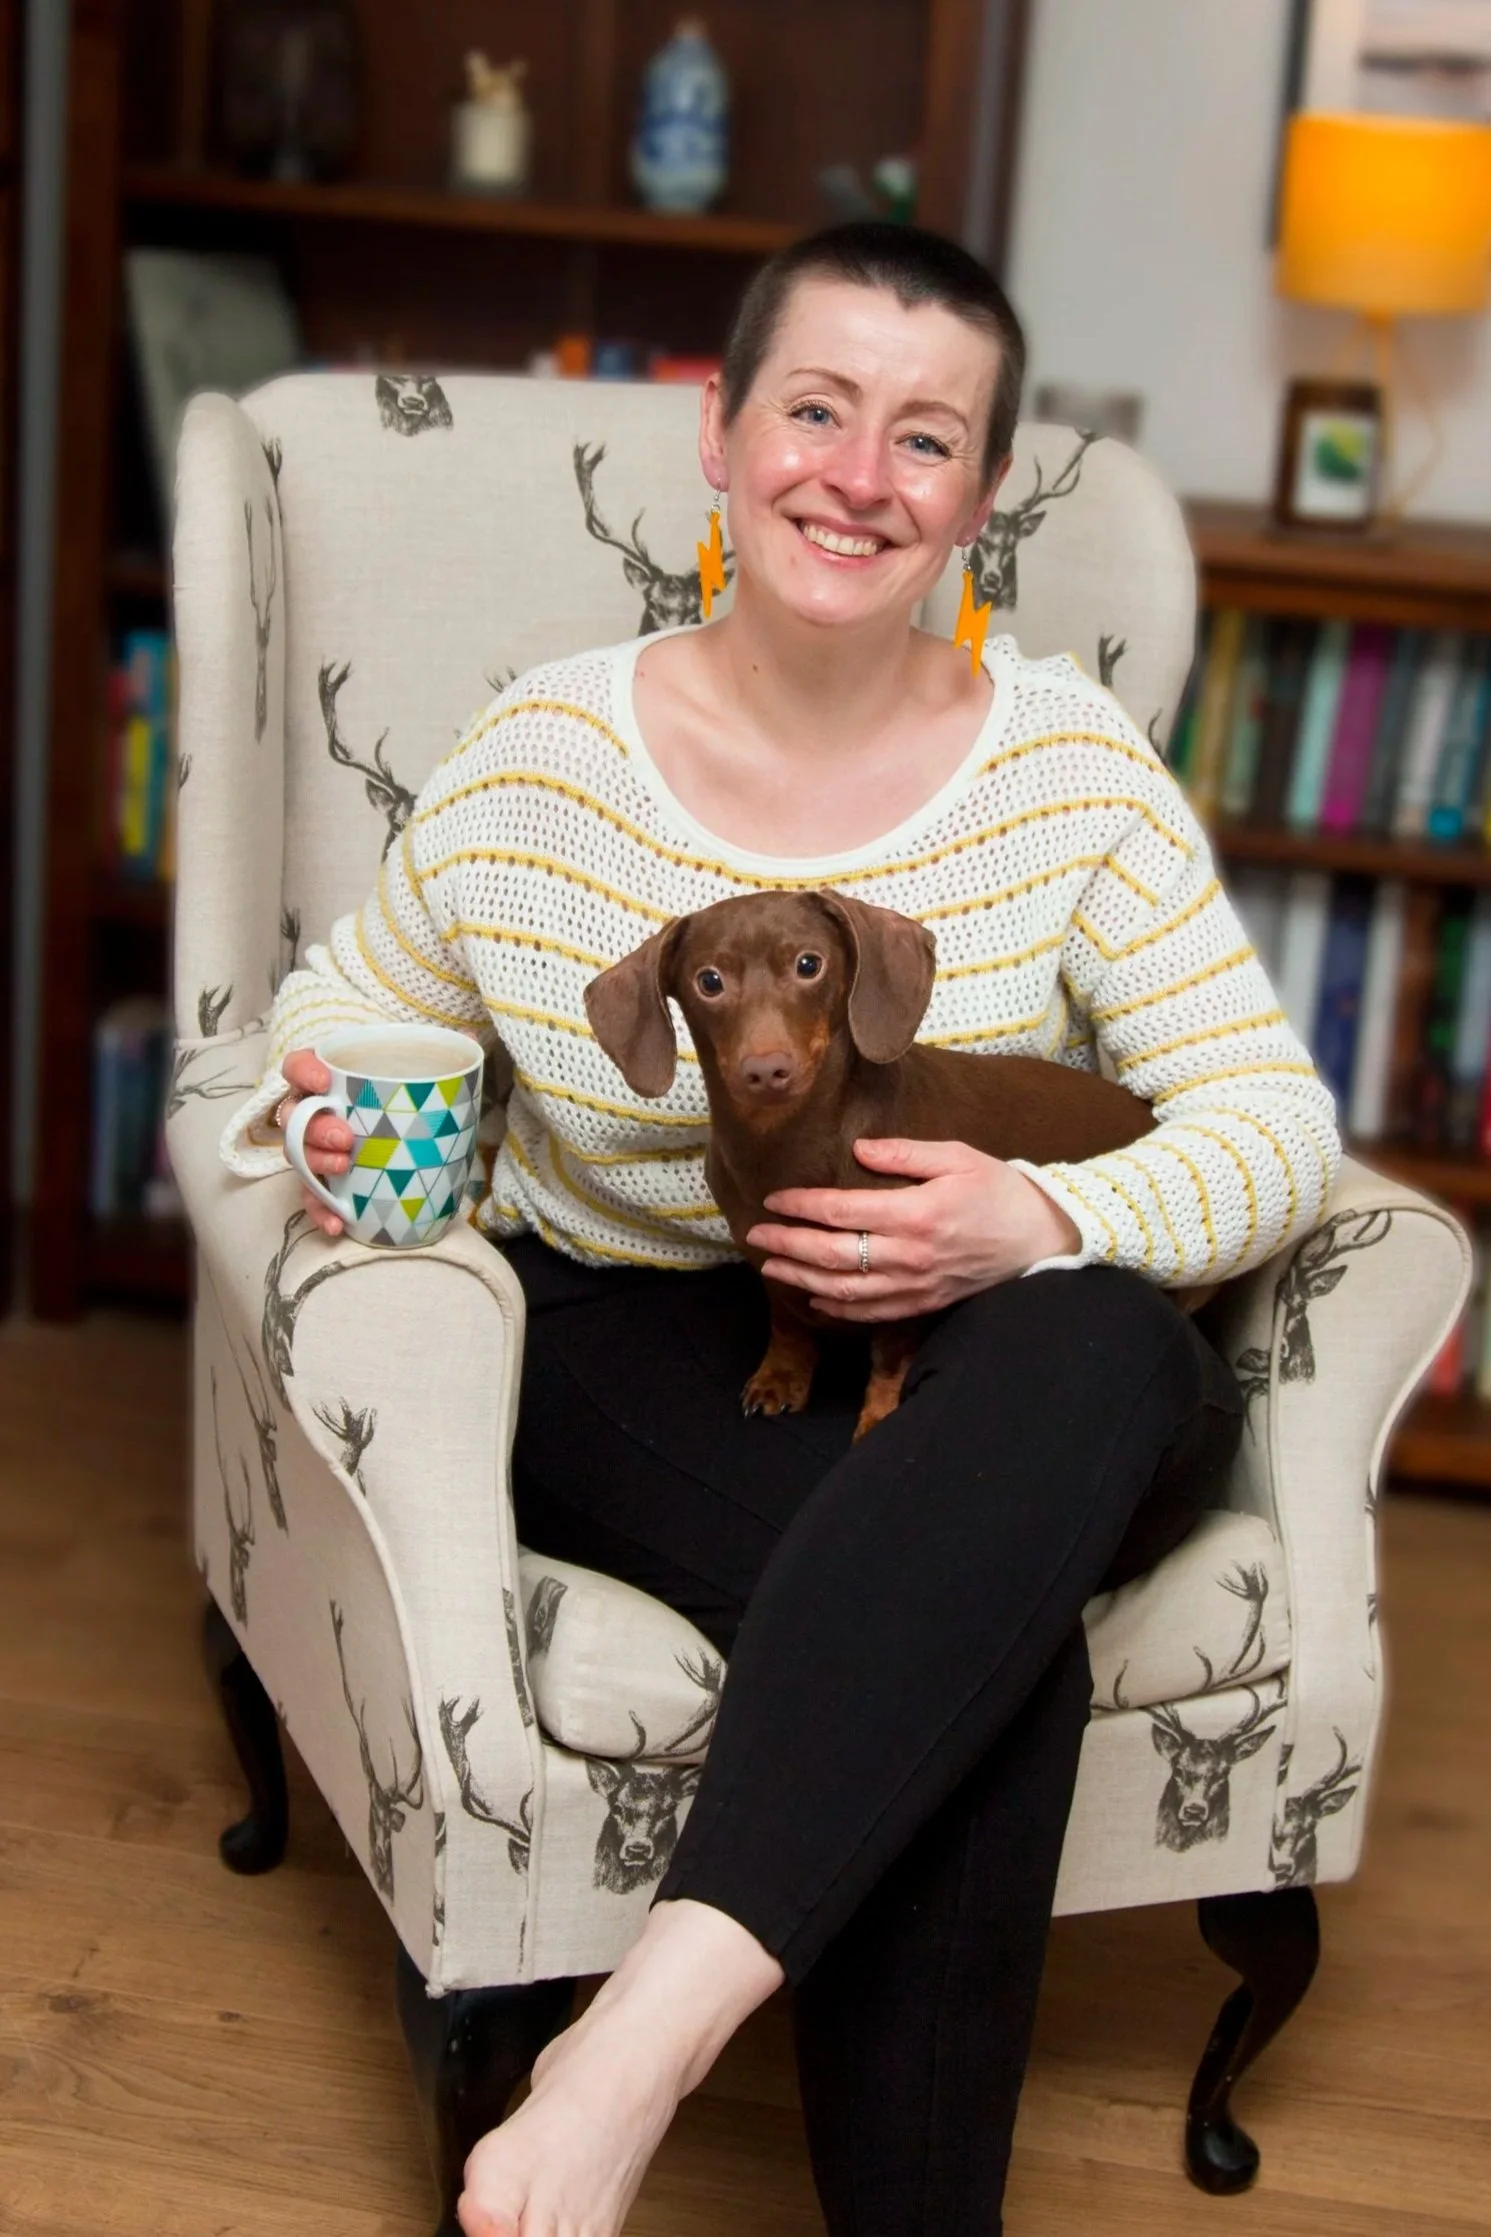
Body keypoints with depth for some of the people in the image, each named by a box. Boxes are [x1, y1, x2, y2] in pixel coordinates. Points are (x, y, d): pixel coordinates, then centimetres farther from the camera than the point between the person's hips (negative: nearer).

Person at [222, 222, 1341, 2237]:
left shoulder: (1072, 767, -1)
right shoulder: (545, 765, -1)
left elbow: (1273, 1124, -3)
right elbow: (345, 1003, 14)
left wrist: (1037, 1222, -23)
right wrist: (350, 1119, -11)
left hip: (989, 1400, 2)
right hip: (641, 1362, -1)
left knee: (1102, 1340, -38)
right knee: (991, 1634, -33)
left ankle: (652, 2025, -43)